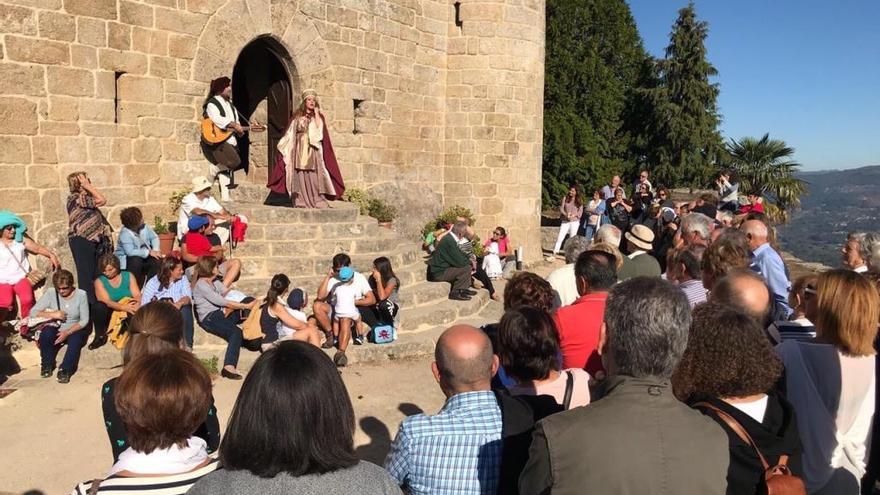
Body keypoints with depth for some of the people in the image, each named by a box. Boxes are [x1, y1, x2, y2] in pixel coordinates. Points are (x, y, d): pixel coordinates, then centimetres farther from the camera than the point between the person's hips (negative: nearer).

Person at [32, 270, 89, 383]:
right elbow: (33, 312, -11)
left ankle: (65, 369, -23)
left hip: (75, 330, -2)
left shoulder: (81, 294, -13)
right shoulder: (50, 293, -10)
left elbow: (84, 320, -11)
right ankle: (47, 364, -9)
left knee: (75, 340, -35)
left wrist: (67, 332, -24)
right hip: (56, 329, 2)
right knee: (46, 333, -30)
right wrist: (53, 314, -24)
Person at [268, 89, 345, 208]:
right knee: (300, 176, -5)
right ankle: (301, 201, -4)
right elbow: (290, 134, 13)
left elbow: (320, 128, -9)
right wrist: (282, 146, 6)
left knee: (314, 175, -10)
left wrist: (316, 113, -4)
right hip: (299, 150, 1)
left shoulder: (319, 116, 10)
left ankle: (317, 201, -11)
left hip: (313, 151, -1)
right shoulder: (297, 116, 13)